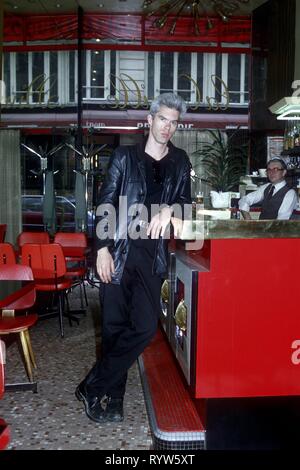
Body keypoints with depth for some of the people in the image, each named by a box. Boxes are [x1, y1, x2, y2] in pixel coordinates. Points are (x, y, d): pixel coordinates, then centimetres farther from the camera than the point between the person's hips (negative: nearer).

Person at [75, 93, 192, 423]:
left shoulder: (180, 162, 13)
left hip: (153, 254, 2)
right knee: (115, 326, 2)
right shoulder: (124, 156, 6)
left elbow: (185, 201, 12)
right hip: (118, 251, -2)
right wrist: (102, 248, -8)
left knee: (145, 327, -6)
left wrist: (169, 208, -12)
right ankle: (111, 398, 17)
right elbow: (105, 204, 2)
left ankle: (93, 388, 10)